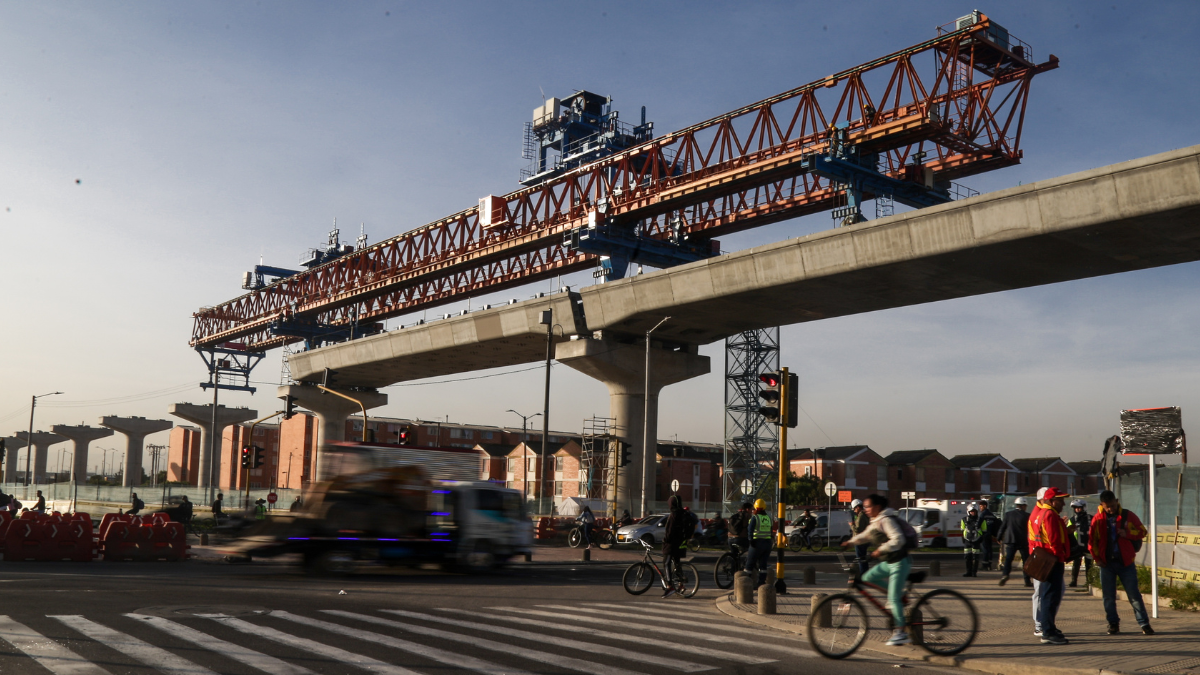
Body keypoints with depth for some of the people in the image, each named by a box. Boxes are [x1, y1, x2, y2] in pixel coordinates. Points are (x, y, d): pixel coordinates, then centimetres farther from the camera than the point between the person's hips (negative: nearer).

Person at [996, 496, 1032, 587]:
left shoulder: (1008, 514, 3)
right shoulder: (1027, 516, -3)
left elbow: (1002, 527, 6)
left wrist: (999, 538, 16)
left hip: (1010, 540, 1)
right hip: (1023, 541, -1)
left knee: (1008, 559, -1)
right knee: (1026, 561, 8)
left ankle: (1005, 574, -25)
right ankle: (1027, 581, 9)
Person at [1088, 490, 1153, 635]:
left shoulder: (1128, 516, 0)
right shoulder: (1098, 519, 1)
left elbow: (1142, 532, 5)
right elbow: (1092, 540, 7)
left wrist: (1127, 534, -14)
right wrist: (1097, 558, 0)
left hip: (1126, 562, -1)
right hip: (1106, 563, 1)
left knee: (1134, 594, -1)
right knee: (1108, 596, 6)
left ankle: (1144, 623, 5)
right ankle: (1113, 624, 16)